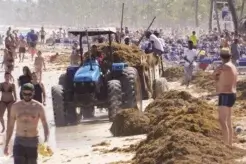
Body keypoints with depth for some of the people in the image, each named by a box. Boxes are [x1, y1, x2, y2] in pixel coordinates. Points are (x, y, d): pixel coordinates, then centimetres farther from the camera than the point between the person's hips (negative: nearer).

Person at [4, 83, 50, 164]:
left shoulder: (39, 107, -6)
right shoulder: (15, 106, -1)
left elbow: (45, 125, -8)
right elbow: (10, 126, 6)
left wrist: (46, 141, -22)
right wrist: (6, 144, 5)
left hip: (33, 142, -1)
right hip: (19, 142, 1)